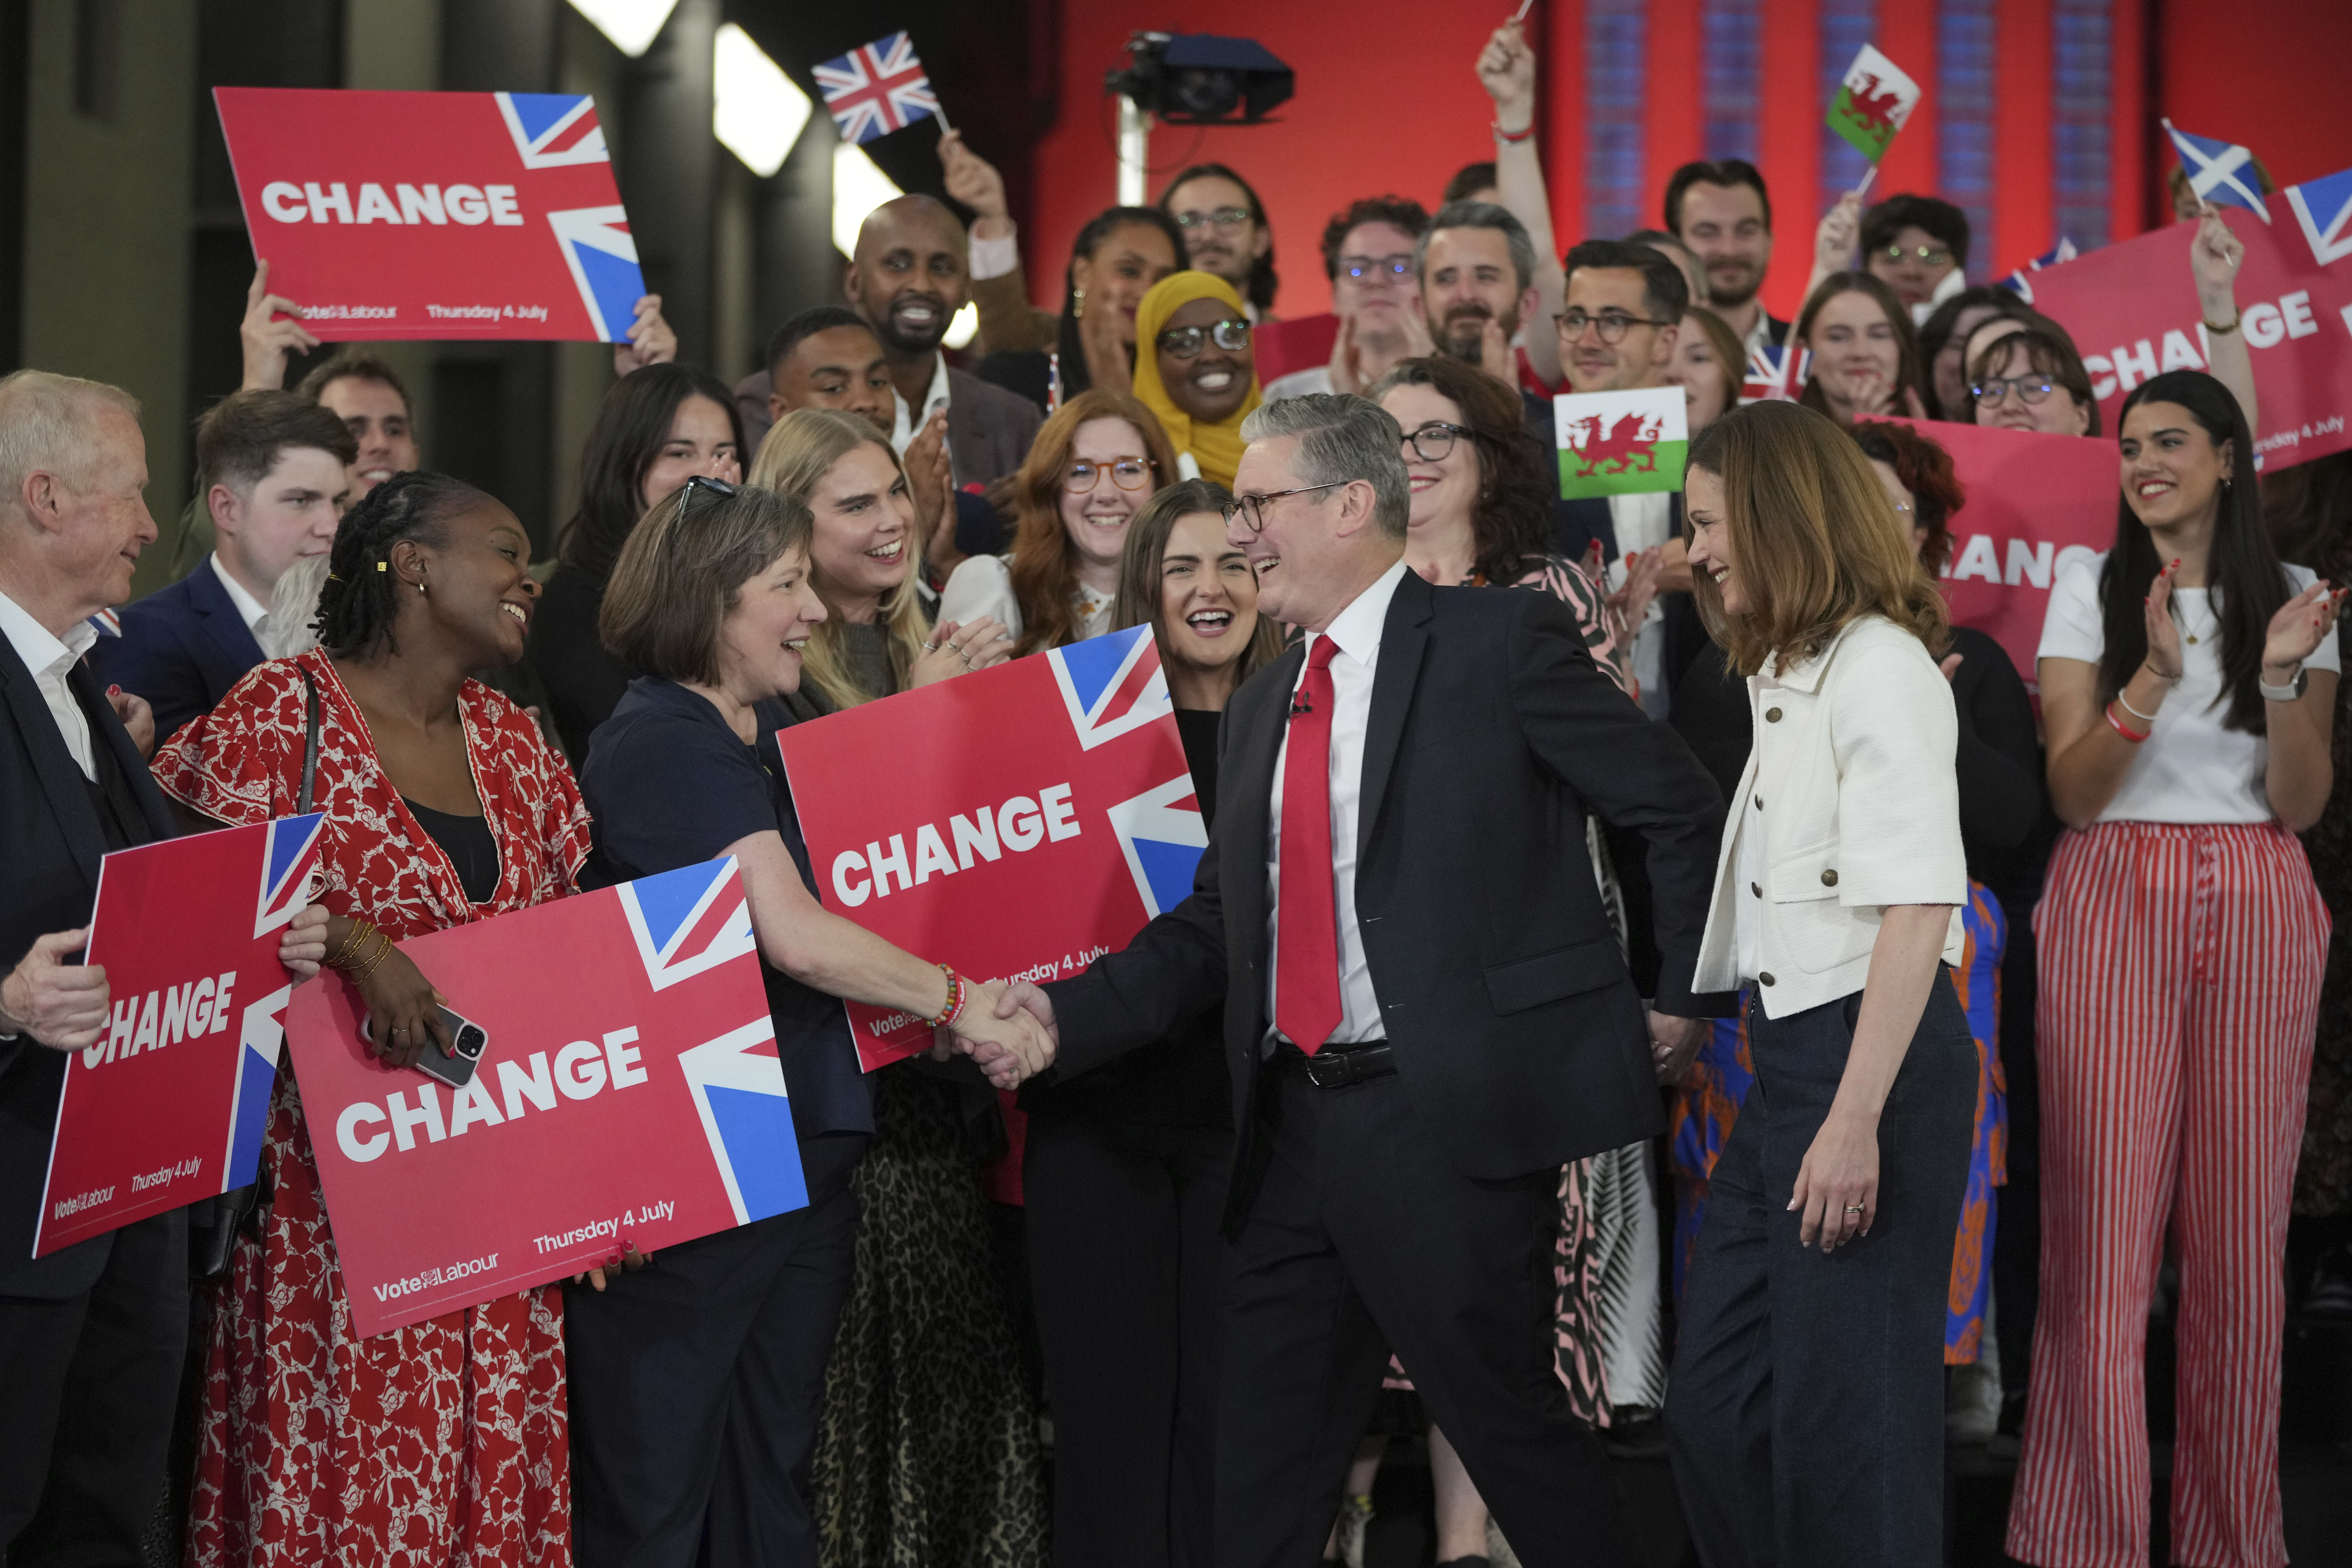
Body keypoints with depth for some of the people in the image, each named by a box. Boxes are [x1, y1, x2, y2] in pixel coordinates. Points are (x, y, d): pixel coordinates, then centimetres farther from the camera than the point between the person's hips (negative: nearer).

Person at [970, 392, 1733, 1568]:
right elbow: (1215, 925, 15)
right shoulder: (1260, 709, 17)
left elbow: (1685, 811, -3)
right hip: (1294, 1124, 7)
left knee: (1507, 1421, 0)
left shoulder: (1498, 645, -5)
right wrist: (1063, 1015, 4)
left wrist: (1679, 997, -1)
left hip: (1446, 1117, -7)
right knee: (1259, 1470, 10)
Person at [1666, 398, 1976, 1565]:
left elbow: (1917, 908, -20)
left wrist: (1856, 1121, -24)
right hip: (1790, 1060, 10)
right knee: (1714, 1404, 11)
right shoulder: (1785, 677, 18)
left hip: (1875, 1058, -10)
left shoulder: (1881, 669, -13)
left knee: (1842, 1415, -3)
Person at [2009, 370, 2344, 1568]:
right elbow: (2071, 791, -3)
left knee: (2241, 1225, 2)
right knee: (2102, 1223, -7)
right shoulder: (2090, 590, 5)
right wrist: (2155, 676, -18)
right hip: (2116, 905, -1)